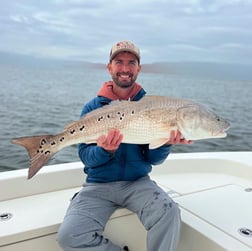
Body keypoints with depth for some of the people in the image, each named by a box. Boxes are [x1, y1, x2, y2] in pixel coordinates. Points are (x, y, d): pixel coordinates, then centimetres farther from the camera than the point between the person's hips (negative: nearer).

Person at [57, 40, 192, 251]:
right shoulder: (93, 108, 1)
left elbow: (153, 159, -1)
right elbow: (86, 157, -3)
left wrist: (166, 143, -22)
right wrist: (104, 151, -25)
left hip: (137, 182, 0)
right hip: (99, 185, 1)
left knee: (169, 212, -30)